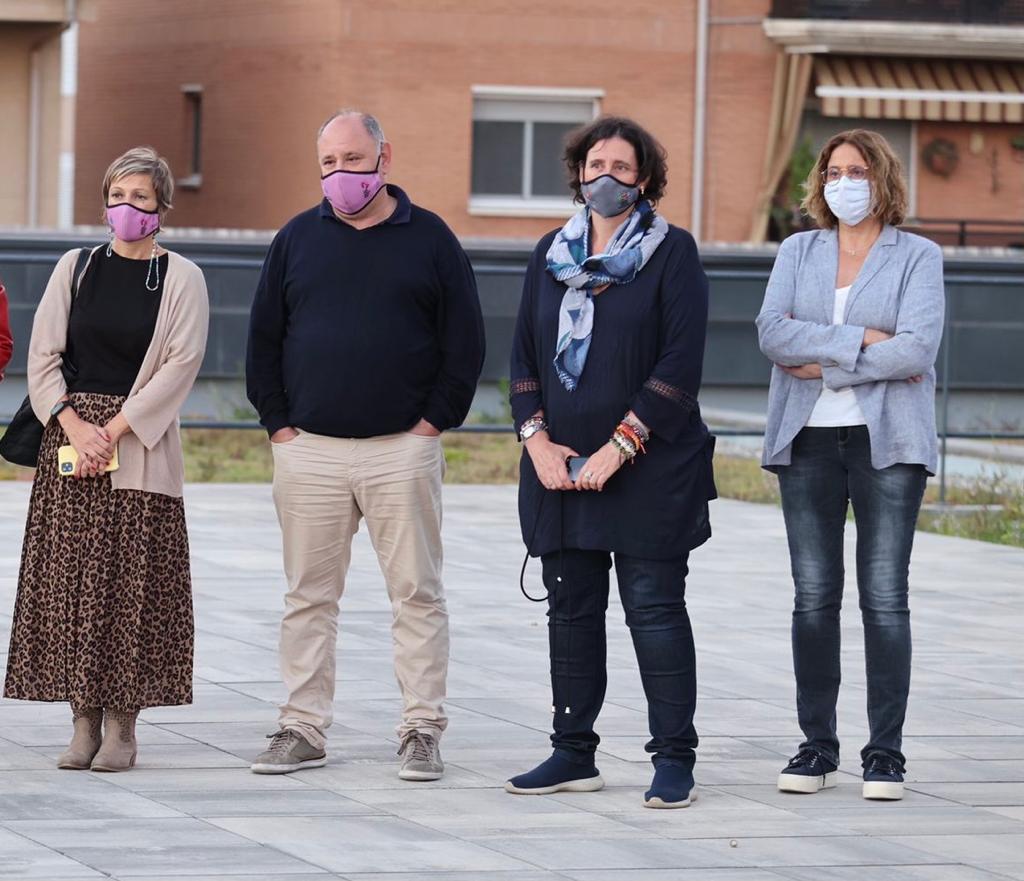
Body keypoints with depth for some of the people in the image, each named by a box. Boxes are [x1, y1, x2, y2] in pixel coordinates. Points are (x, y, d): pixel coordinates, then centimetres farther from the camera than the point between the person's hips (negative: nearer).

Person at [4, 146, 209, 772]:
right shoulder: (76, 268, 9)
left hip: (141, 448, -3)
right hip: (70, 436, 3)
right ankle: (85, 725, 7)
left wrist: (113, 431, -13)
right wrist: (73, 423, -9)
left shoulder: (181, 279, 1)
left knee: (131, 581, -5)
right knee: (69, 580, 0)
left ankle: (122, 727, 1)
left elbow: (180, 364, -7)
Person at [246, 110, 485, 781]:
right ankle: (304, 730, 10)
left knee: (417, 593, 0)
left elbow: (465, 342, 4)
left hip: (403, 450, -2)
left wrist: (436, 420, -3)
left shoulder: (430, 240, 4)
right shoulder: (298, 239, 9)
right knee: (309, 597, 5)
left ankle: (423, 730, 5)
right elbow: (264, 339, 11)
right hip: (310, 449, 2)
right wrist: (278, 422, 3)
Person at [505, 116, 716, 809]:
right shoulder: (553, 254, 13)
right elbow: (524, 354, 13)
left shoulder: (672, 252, -2)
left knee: (655, 608, -5)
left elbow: (681, 362, -10)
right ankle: (574, 754, 16)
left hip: (648, 467, -5)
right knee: (572, 610, 9)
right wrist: (537, 439, -3)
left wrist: (620, 445, -16)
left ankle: (674, 760, -1)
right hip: (560, 466, 5)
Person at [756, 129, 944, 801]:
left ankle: (885, 752, -3)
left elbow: (917, 349, -10)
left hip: (886, 441, -3)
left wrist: (824, 364, -9)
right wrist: (863, 341, -11)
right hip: (809, 441, 3)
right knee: (814, 596, 1)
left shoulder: (917, 257, 4)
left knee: (884, 596, -6)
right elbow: (772, 332, -3)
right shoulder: (798, 252, 13)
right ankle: (817, 747, 6)